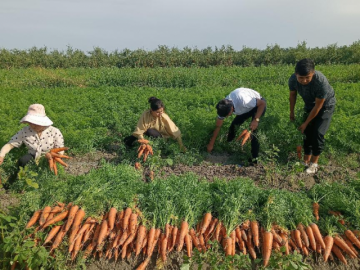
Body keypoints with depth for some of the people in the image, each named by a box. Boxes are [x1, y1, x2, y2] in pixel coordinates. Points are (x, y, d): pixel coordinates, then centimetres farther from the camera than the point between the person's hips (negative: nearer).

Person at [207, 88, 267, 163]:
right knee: (233, 126, 0)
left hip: (259, 104, -6)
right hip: (247, 108, 6)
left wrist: (256, 120, -37)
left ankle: (255, 159, -9)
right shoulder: (224, 107, -20)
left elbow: (263, 103, -29)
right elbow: (218, 126, -9)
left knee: (252, 131, -20)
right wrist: (211, 144, -4)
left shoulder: (243, 101, -42)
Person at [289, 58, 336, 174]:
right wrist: (291, 112, 7)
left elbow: (318, 106, -27)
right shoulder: (293, 79, -26)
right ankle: (306, 161, 16)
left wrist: (305, 123, -20)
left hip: (325, 105, -4)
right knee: (307, 132, 3)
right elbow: (292, 95, -3)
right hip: (309, 105, 4)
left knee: (318, 133, -12)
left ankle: (314, 163, 4)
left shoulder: (321, 82, -39)